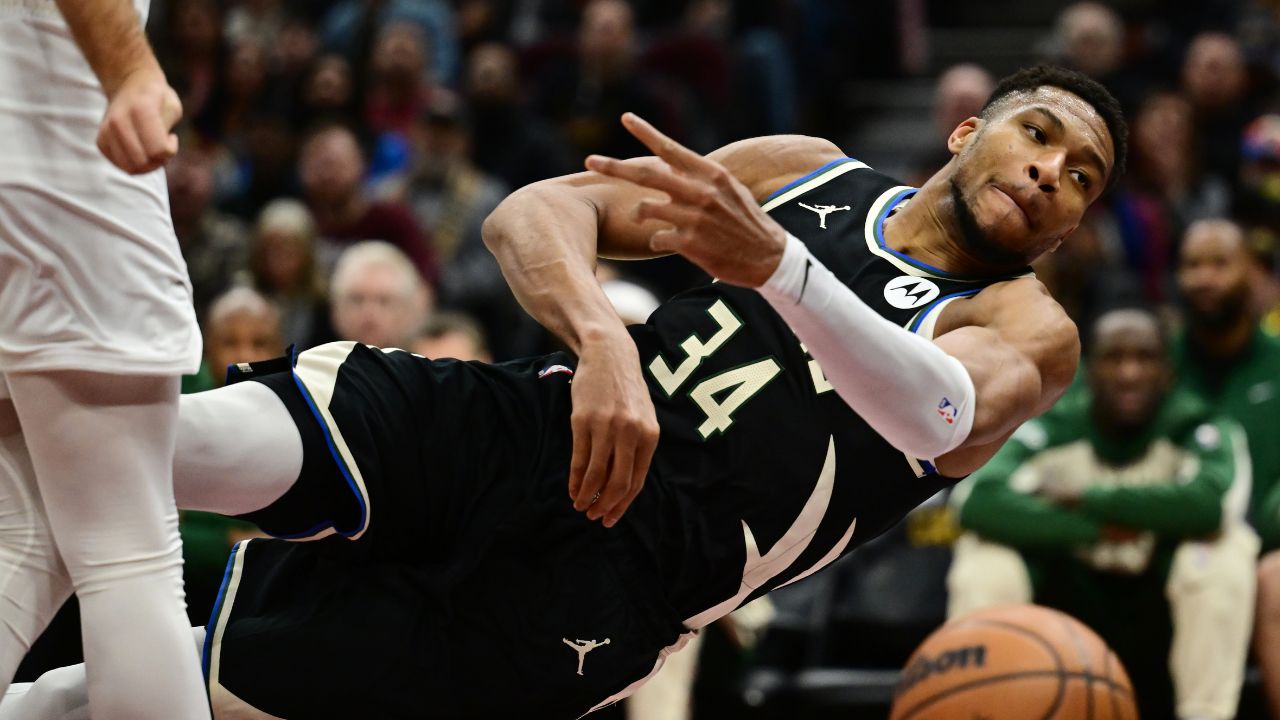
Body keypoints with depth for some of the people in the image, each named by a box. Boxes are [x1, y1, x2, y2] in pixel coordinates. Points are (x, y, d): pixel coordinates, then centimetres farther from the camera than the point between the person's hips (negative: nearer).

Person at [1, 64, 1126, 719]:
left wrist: (771, 263, -37)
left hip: (599, 579, -2)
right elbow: (533, 213, 6)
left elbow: (939, 409, -19)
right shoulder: (810, 170, 17)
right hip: (519, 429, 3)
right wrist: (601, 339, -18)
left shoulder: (1029, 334, 8)